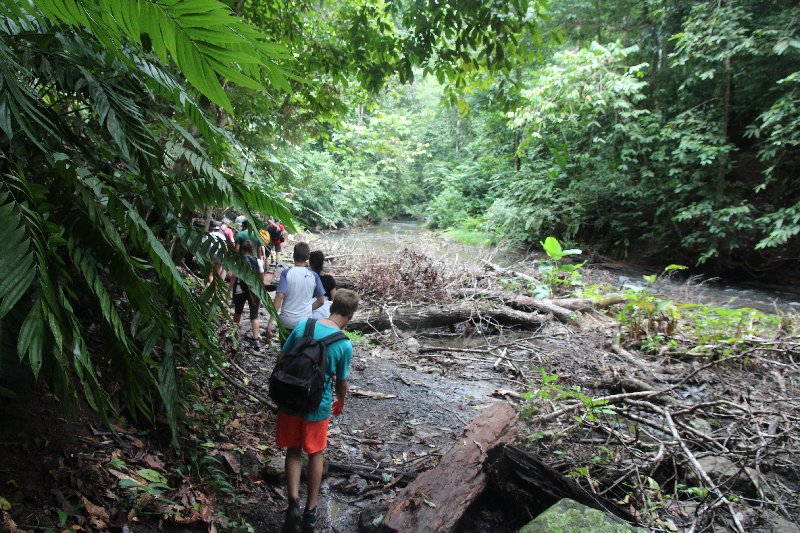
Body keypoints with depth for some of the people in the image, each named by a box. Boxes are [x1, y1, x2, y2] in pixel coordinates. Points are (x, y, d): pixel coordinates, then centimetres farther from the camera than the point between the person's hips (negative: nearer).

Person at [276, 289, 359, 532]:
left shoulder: (303, 326, -8)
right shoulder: (345, 345, -15)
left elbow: (280, 359, -1)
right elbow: (341, 383, -4)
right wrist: (340, 403, 17)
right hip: (317, 407, -2)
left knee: (293, 451, 20)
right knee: (315, 454, 17)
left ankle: (294, 502, 8)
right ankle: (310, 510, 24)